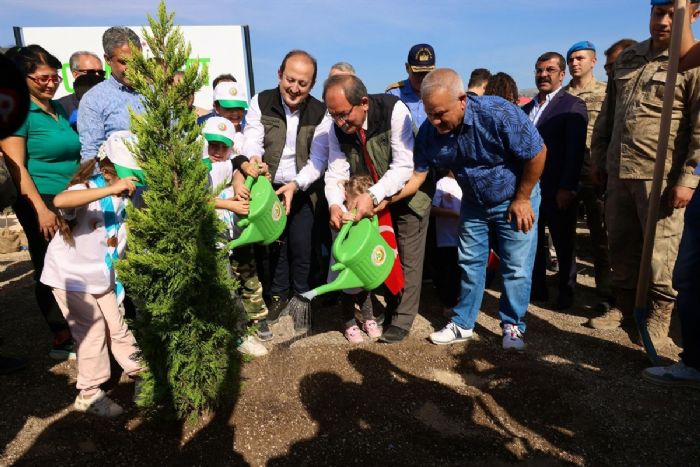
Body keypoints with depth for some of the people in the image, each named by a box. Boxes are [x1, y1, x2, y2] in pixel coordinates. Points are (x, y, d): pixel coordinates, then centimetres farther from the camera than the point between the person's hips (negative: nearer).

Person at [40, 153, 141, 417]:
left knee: (116, 326, 14)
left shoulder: (127, 197, -4)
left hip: (102, 276, 6)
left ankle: (139, 373, 30)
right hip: (70, 275, -6)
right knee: (93, 330, -3)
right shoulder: (86, 189, -23)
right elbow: (60, 201, -47)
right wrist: (111, 189, -51)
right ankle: (89, 394, 14)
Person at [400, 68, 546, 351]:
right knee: (470, 263, 10)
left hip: (514, 200, -4)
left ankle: (513, 327, 19)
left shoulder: (498, 113, -32)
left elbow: (537, 153, -22)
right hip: (474, 203, 4)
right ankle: (463, 324, 24)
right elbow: (417, 174, -14)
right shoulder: (429, 131, -18)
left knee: (516, 268, 0)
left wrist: (522, 199, -15)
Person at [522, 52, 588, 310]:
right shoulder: (527, 108, 14)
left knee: (564, 244, 8)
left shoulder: (573, 106, -5)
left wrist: (567, 188, -19)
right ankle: (537, 288, 26)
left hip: (557, 191, -6)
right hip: (530, 187, 6)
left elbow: (575, 150, -13)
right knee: (533, 242, 13)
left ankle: (566, 292, 23)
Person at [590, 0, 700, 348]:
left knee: (660, 250, 0)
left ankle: (660, 313, 17)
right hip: (618, 170, 6)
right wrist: (598, 160, 15)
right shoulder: (626, 58, 14)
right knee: (620, 243, 13)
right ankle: (625, 303, 29)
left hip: (660, 175, -5)